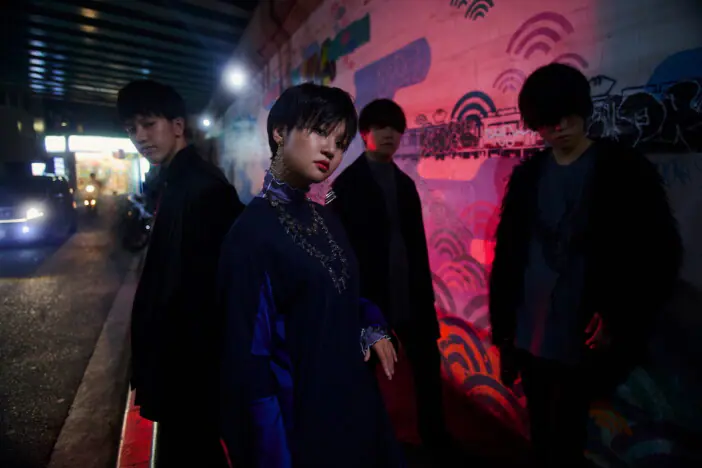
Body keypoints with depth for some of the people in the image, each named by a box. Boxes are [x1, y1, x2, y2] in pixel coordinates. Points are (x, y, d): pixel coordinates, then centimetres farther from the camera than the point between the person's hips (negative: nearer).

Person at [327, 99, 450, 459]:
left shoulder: (405, 183, 12)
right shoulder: (346, 183, -5)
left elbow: (417, 241, 12)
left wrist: (424, 289, 11)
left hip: (409, 294, 5)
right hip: (368, 294, -5)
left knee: (428, 364, 14)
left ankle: (435, 437, 36)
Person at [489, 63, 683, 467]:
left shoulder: (626, 170, -4)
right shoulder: (527, 176, 6)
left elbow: (662, 254, -3)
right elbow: (506, 254, 7)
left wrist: (624, 323, -9)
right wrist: (502, 325, 6)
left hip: (584, 342, -3)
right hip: (531, 338, 4)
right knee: (543, 435, 17)